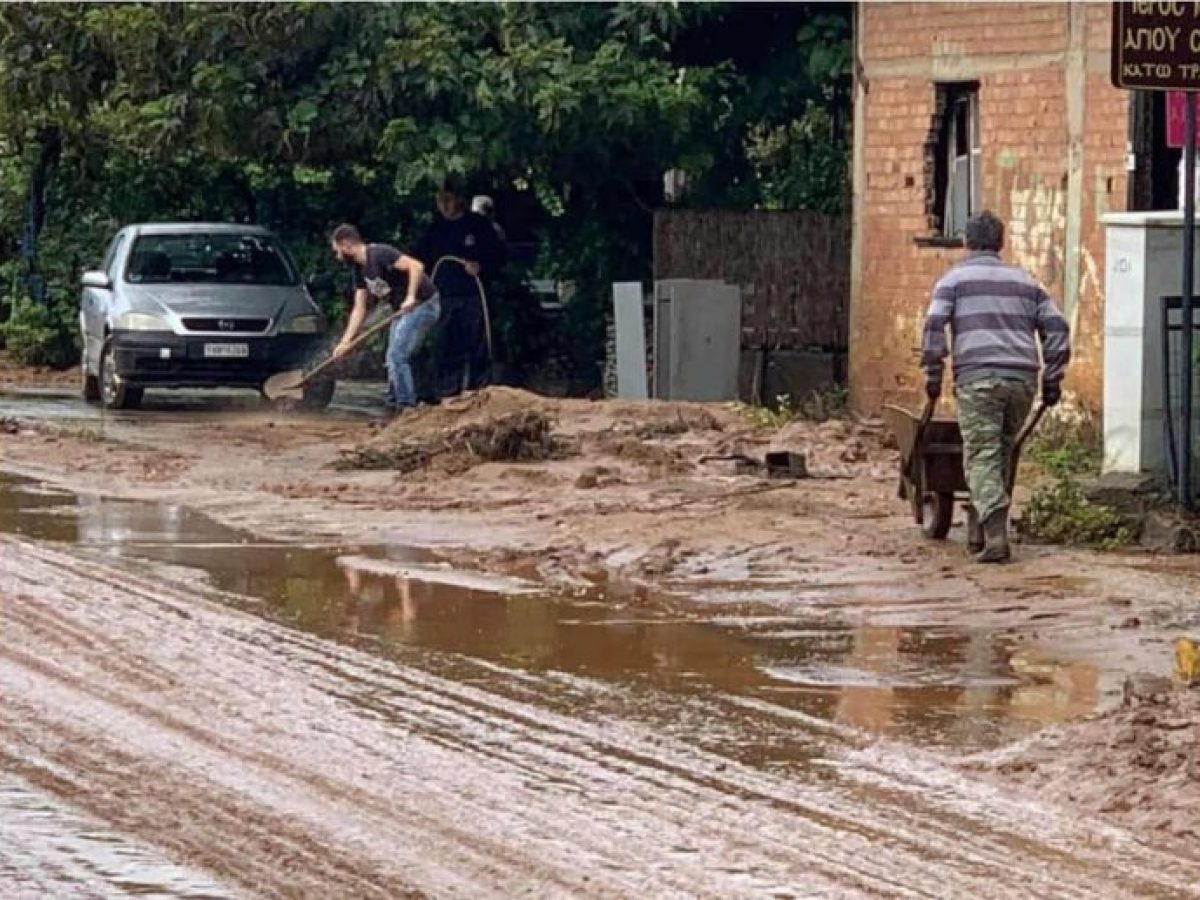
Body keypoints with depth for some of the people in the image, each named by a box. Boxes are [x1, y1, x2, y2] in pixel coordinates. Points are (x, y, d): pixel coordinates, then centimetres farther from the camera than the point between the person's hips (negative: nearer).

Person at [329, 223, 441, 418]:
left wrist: (411, 297, -37)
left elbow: (416, 266, -29)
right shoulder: (360, 269, 9)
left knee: (397, 356, -15)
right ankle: (393, 409, 23)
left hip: (422, 305, -10)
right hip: (402, 311, 10)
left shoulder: (379, 254, -19)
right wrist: (345, 341, 5)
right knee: (394, 359, 14)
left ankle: (407, 408, -12)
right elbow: (359, 309, 11)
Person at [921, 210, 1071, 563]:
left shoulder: (955, 279, 9)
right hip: (1022, 378, 4)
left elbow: (934, 326, -5)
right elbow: (1056, 328, 14)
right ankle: (981, 531, 19)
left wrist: (933, 374, 1)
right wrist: (1052, 379, 15)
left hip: (977, 378, -4)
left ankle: (995, 533, -22)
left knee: (981, 456, -6)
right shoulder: (1025, 281, 21)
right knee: (1002, 453, 16)